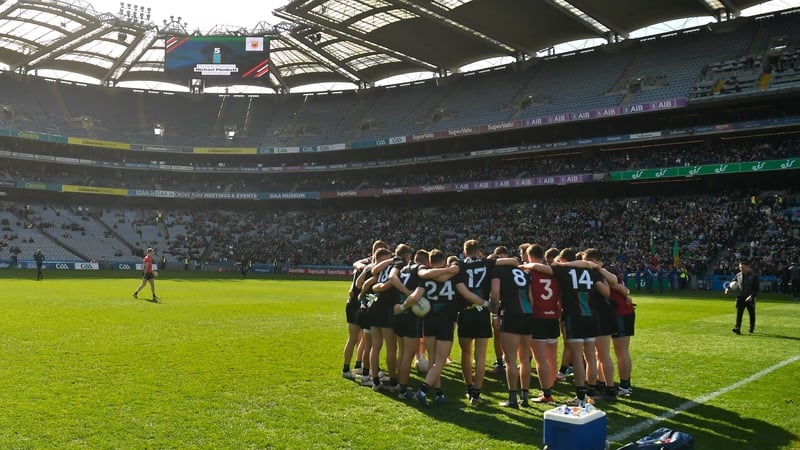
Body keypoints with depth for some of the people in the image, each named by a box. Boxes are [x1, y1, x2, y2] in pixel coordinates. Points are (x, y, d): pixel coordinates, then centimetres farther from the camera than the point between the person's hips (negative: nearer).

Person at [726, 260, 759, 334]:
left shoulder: (754, 276, -7)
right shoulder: (738, 275, 5)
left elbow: (757, 288, -11)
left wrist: (752, 296, -24)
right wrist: (728, 288, -3)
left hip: (750, 298, -2)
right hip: (740, 298, 2)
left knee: (751, 314, 12)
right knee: (739, 313, -10)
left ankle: (752, 328, 32)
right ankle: (737, 328, -18)